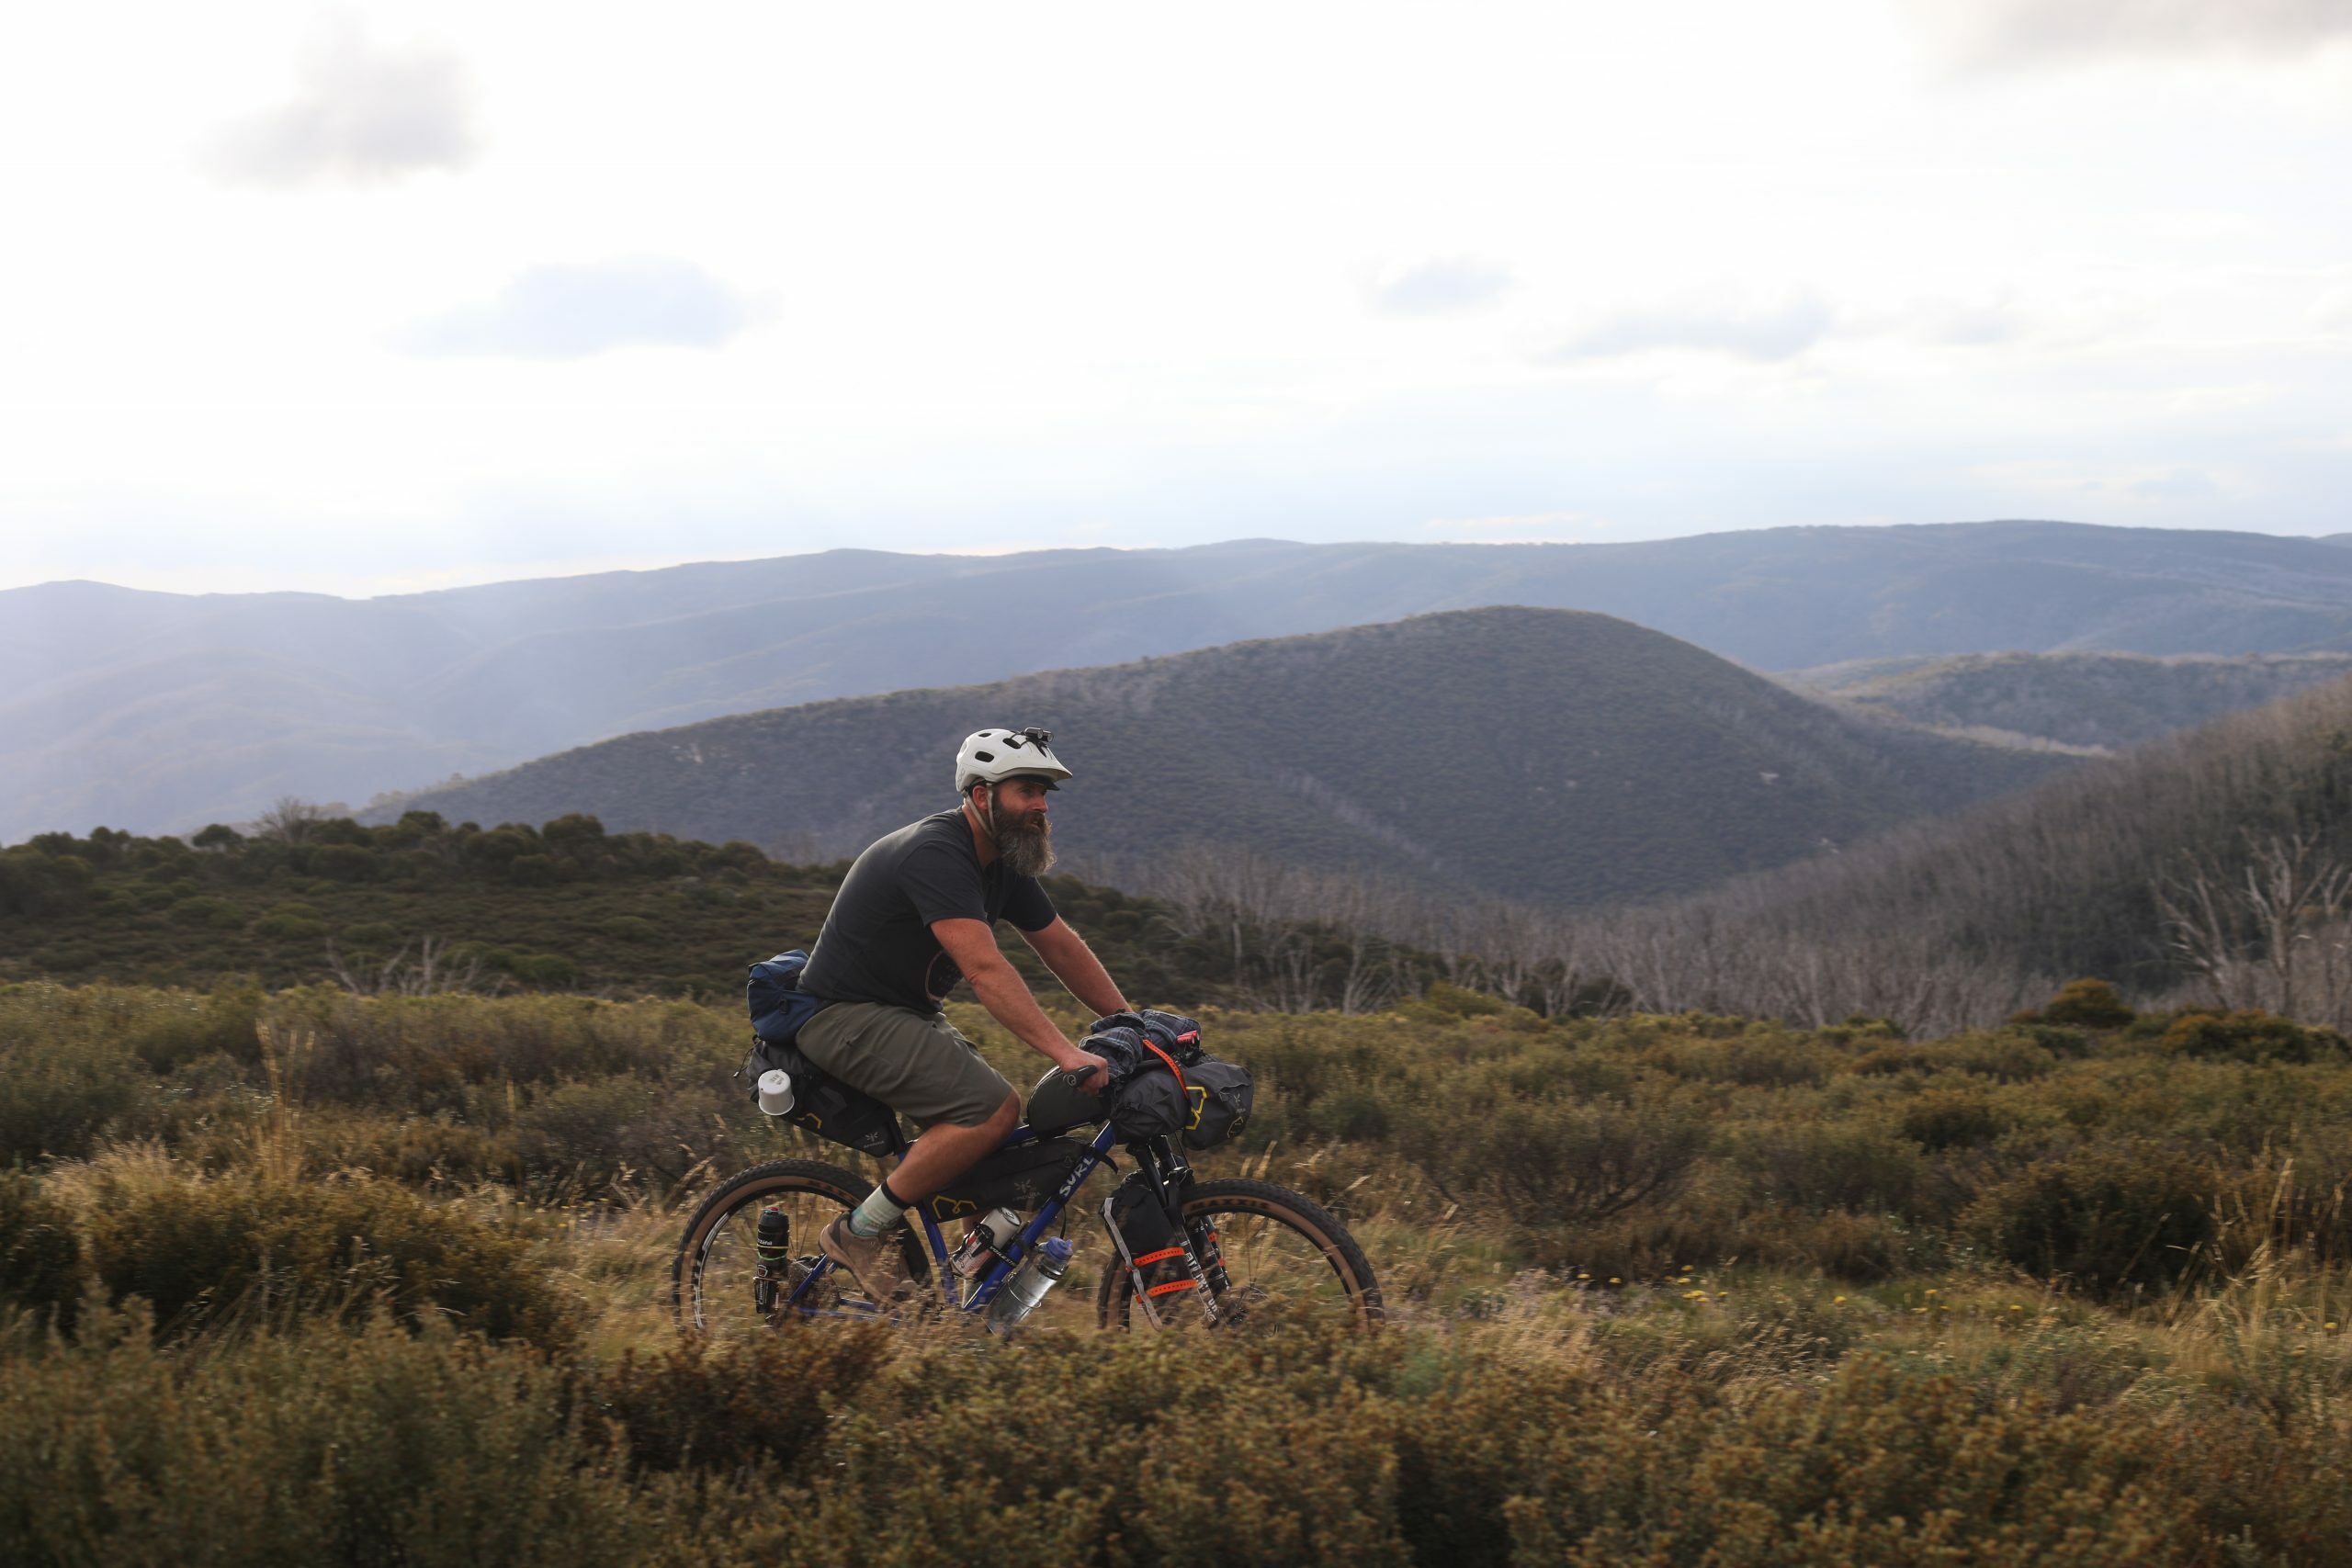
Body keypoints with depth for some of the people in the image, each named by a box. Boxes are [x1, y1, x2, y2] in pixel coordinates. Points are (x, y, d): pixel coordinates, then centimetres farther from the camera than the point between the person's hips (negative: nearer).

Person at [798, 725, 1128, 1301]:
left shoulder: (1003, 862, 6)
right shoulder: (934, 854, -24)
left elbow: (1063, 948, 12)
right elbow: (985, 969, -34)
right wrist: (1064, 1053, -40)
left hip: (907, 1014, 10)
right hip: (849, 1016, -10)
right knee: (993, 1109, -23)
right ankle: (862, 1231, -14)